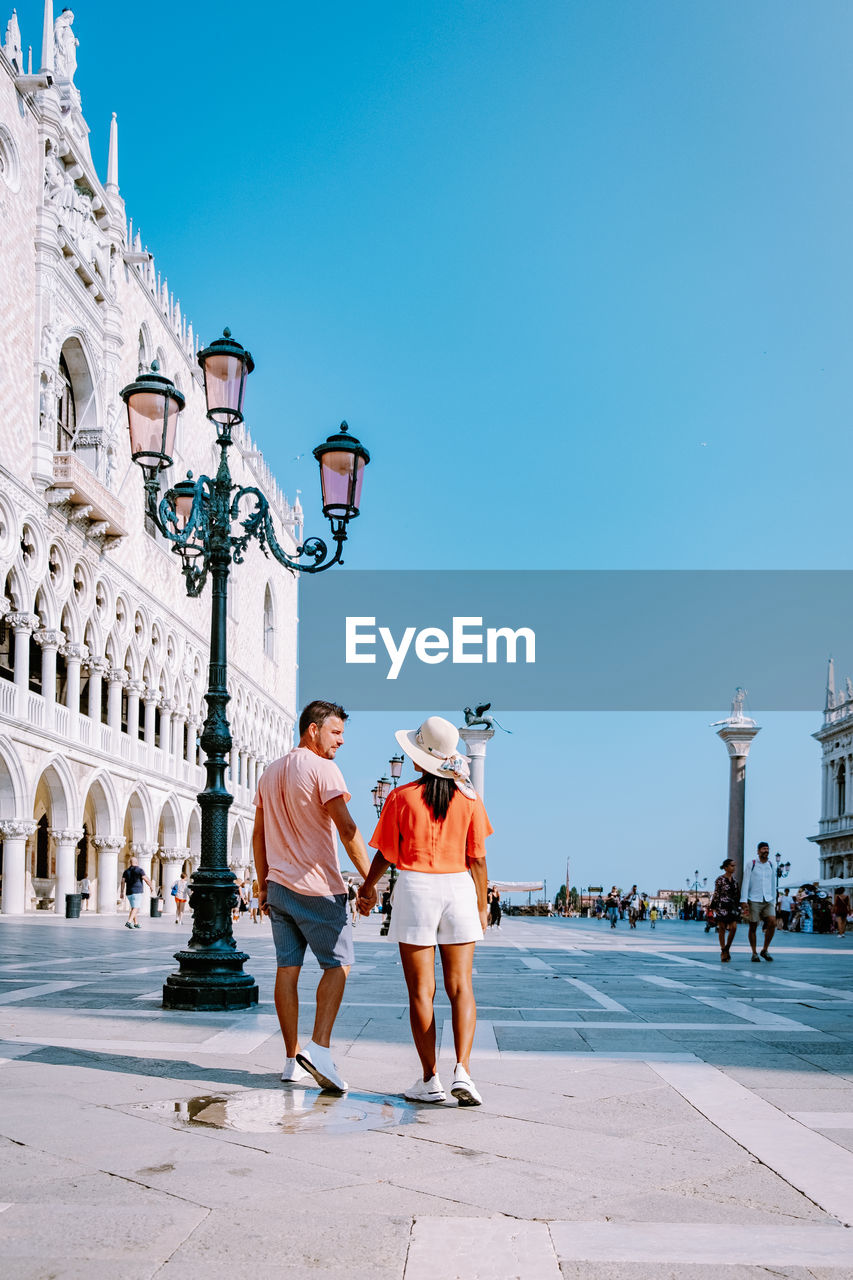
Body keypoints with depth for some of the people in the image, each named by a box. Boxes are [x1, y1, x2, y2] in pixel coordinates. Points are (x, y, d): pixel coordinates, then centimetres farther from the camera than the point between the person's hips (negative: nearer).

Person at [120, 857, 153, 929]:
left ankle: (136, 923, 18)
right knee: (136, 908, -10)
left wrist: (122, 892, 3)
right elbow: (146, 879, -11)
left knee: (133, 908, 17)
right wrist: (151, 886, 2)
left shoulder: (126, 871, 10)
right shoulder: (139, 870, -5)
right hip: (137, 892, -6)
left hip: (129, 892, 6)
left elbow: (123, 881, 3)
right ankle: (129, 922, -25)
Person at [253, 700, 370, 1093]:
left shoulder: (270, 773, 15)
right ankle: (318, 1047, -10)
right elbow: (346, 828, -18)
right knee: (338, 964, 3)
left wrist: (263, 885, 21)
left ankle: (292, 1060, 11)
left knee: (287, 968, 7)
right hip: (318, 887, -7)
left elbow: (259, 834, 17)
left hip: (279, 884, 7)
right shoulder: (323, 769, -10)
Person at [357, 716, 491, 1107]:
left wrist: (367, 888, 19)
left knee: (421, 990, 4)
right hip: (458, 888, 2)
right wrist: (481, 906, 12)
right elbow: (477, 858, 2)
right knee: (460, 987, 7)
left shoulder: (401, 797, -5)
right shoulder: (468, 797, 1)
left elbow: (386, 854, 2)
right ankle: (462, 1071, -6)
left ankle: (430, 1080, 7)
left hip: (415, 888, -2)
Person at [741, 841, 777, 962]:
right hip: (754, 900, -3)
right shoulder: (751, 865, 1)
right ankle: (754, 953, 10)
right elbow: (745, 883, -2)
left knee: (772, 923, -13)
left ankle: (764, 950, 2)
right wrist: (744, 901, -9)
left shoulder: (771, 866, 12)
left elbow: (773, 885, 19)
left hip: (768, 900, 3)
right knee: (753, 927, -1)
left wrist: (774, 901, 17)